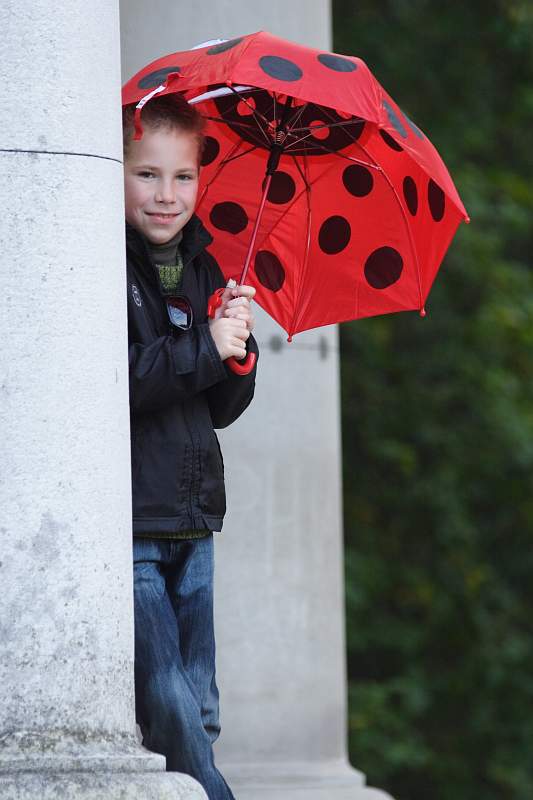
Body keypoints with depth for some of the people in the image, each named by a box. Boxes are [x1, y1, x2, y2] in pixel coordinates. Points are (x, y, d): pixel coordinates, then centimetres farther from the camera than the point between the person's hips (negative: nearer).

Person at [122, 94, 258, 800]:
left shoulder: (203, 272, 16)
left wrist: (238, 348, -2)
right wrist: (204, 349, -17)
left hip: (190, 527, 7)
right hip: (124, 525, -7)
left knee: (200, 713, 6)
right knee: (168, 707, -11)